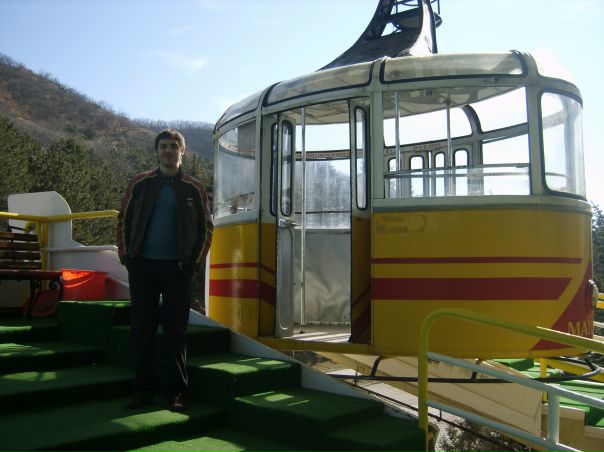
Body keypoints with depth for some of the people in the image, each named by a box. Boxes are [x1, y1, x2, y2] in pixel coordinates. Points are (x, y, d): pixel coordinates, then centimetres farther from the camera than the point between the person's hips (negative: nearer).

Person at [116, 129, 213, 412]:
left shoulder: (194, 188, 5)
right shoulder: (140, 183, 7)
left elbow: (206, 227, 10)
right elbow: (124, 220, 10)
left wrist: (196, 260, 1)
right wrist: (125, 255, 2)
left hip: (178, 268, -1)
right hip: (143, 266, 1)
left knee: (176, 331, 3)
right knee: (141, 329, 5)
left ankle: (177, 392, 12)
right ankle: (143, 389, 17)